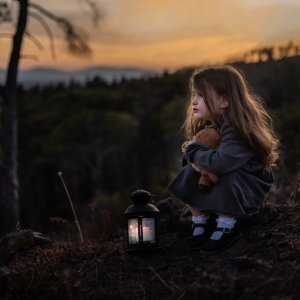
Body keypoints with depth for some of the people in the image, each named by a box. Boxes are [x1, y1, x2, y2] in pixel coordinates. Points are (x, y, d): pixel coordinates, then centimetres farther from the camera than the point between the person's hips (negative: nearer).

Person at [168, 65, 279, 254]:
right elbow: (188, 154, 2)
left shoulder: (238, 129, -32)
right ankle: (200, 222, 2)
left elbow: (220, 162, -45)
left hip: (250, 187, -8)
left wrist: (194, 150, -28)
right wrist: (194, 159, -23)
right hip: (215, 182, 8)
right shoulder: (207, 125, -4)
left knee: (226, 177, -35)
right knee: (190, 172, -10)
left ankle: (226, 229, -16)